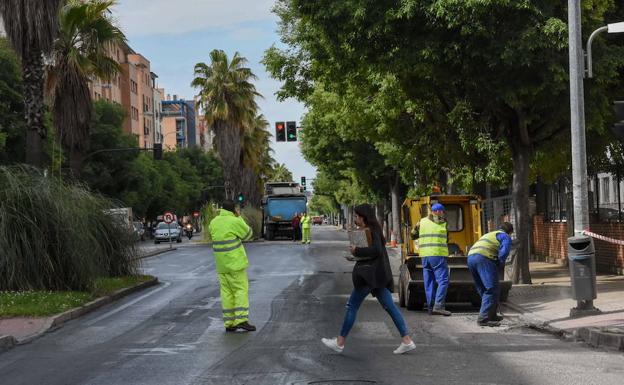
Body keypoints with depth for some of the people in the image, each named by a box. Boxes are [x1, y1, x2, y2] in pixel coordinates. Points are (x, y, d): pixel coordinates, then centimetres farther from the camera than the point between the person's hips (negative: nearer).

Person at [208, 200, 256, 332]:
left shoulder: (213, 222, 5)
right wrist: (239, 218, 7)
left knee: (226, 291, 8)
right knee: (241, 289, -2)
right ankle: (241, 320, -12)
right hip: (235, 262, -6)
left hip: (221, 264, 6)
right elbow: (248, 235, 0)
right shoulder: (235, 222, -12)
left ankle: (229, 323, 7)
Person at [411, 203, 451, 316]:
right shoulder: (442, 223, 1)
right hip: (438, 255, -6)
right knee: (443, 281, -9)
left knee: (429, 282, 9)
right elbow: (446, 239, 11)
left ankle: (431, 307, 8)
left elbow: (413, 234, 19)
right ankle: (438, 306, -20)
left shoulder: (422, 221, 13)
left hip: (425, 255, 6)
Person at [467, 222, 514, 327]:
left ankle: (491, 315, 28)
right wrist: (500, 263, 9)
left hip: (470, 256, 8)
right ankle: (483, 318, -16)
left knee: (483, 290, 19)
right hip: (484, 258, -8)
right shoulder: (506, 237, 13)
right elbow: (504, 252, -7)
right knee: (492, 289, -8)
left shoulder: (489, 235, 37)